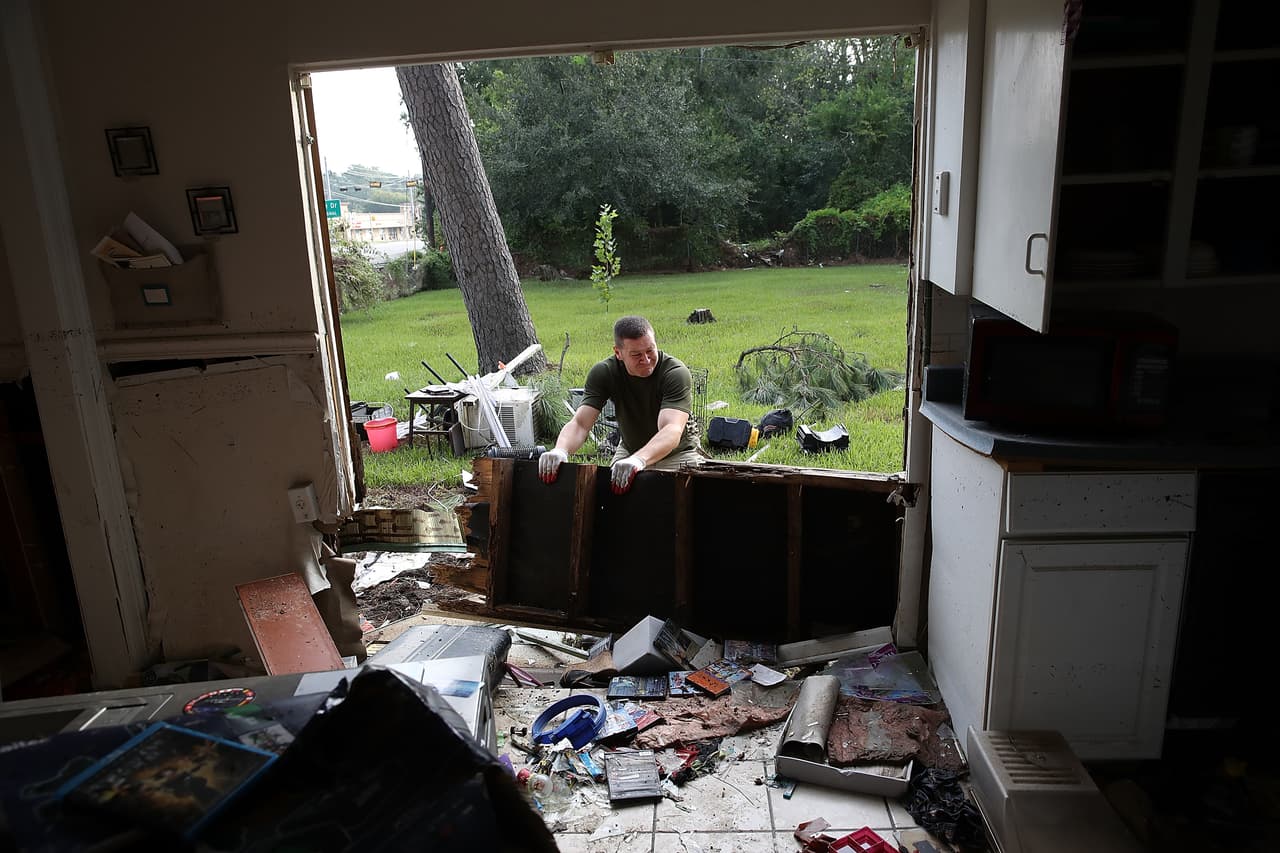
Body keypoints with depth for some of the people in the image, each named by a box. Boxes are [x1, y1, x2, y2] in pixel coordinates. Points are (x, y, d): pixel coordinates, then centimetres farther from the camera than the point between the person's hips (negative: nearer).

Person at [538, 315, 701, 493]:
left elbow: (672, 431, -41)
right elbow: (580, 424, -23)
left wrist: (639, 460, -61)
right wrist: (560, 450, -47)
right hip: (629, 450, 3)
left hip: (677, 454, -3)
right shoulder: (602, 373, -16)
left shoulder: (676, 372, -27)